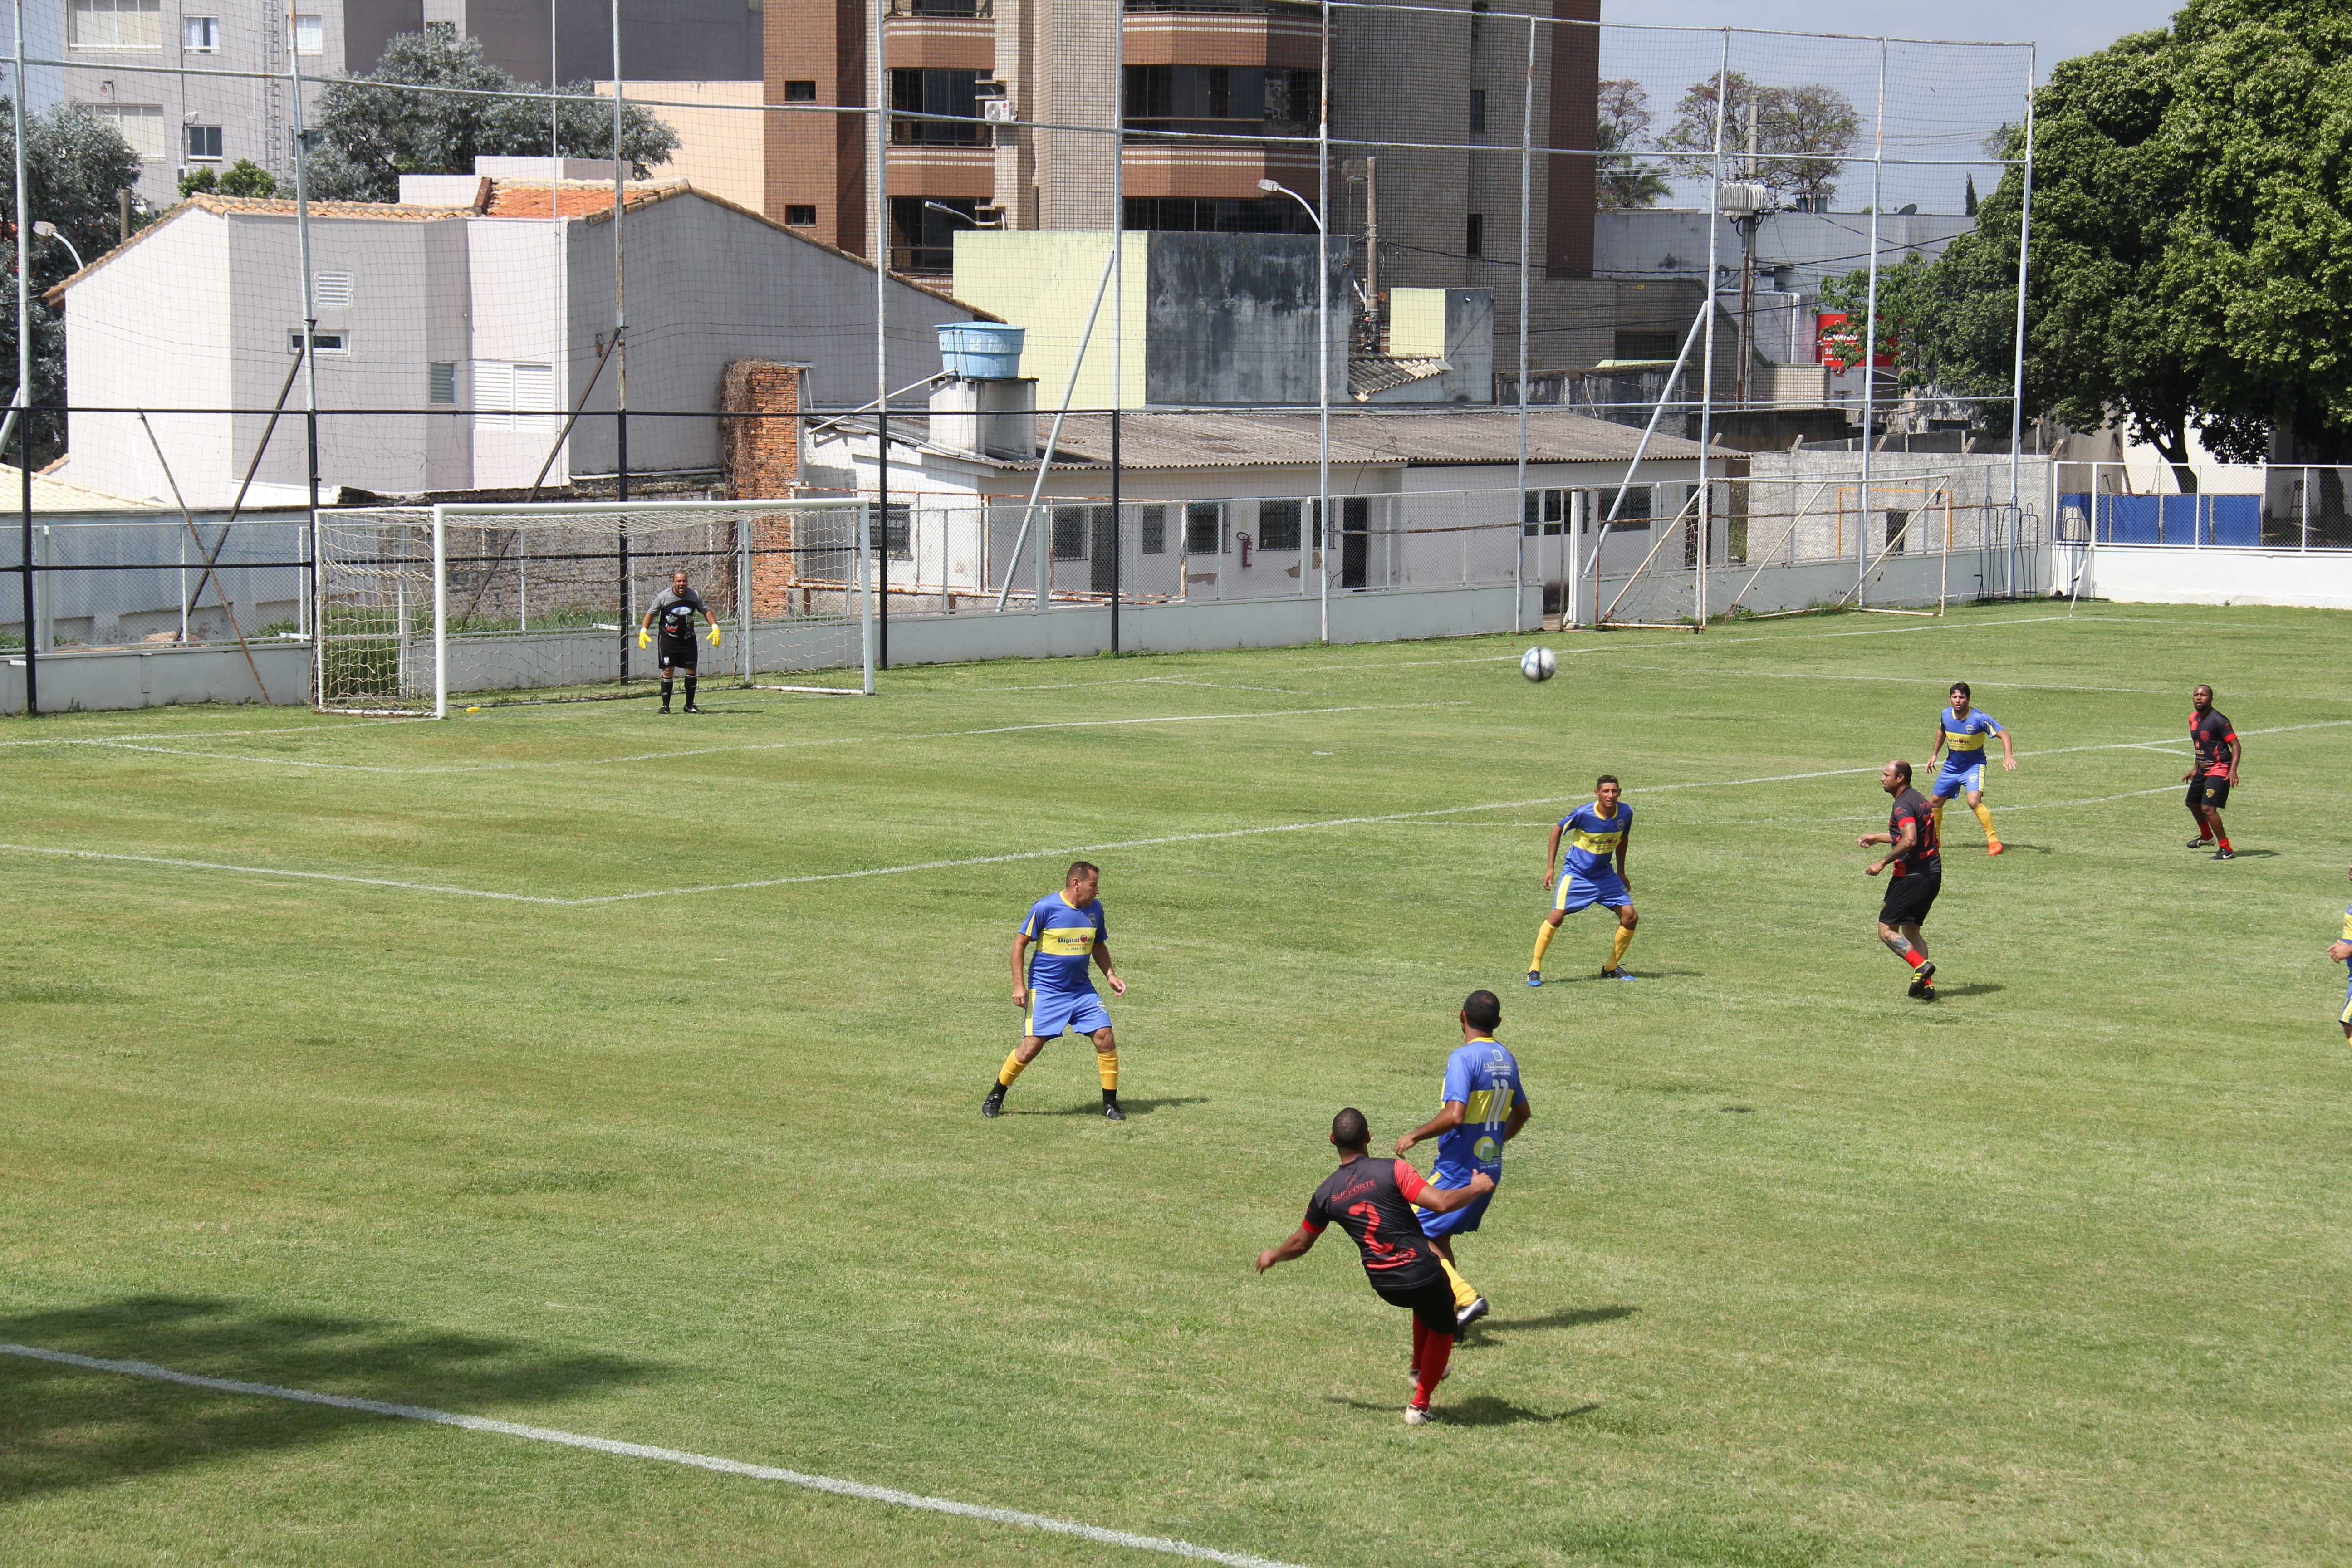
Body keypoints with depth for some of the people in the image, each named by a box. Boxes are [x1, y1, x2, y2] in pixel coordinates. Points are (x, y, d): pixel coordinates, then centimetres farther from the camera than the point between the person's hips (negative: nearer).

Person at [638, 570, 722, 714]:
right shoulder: (664, 597, -10)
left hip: (688, 639, 3)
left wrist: (715, 628, -4)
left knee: (691, 670, 3)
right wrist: (643, 631, -11)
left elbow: (706, 611, 8)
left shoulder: (694, 596, -4)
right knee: (668, 671, -7)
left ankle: (690, 705, 15)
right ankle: (665, 705, 1)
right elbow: (650, 614, 0)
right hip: (669, 640, -3)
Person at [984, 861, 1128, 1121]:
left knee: (1105, 1038, -8)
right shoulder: (1045, 908, -13)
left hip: (1081, 990, 5)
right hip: (1045, 990, -5)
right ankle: (995, 1097, 13)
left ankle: (1110, 1104, 6)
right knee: (1031, 1047, -8)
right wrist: (1019, 985, -11)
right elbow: (1020, 944, -7)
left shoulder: (1095, 909, 4)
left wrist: (1111, 975, 7)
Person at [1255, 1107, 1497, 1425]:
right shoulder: (1392, 1170, -14)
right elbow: (1441, 1203, -21)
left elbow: (1300, 1244, 15)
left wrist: (1273, 1256, 36)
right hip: (1421, 1273, -5)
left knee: (1426, 1304, 38)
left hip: (1384, 1285, 5)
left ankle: (1420, 1369, 42)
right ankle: (1419, 1406, 24)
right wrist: (1476, 1188, -2)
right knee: (1441, 1330, 24)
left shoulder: (1326, 1194, 0)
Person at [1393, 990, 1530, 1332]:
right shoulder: (1506, 1058, 9)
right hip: (1489, 1170, 8)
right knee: (1438, 1237, 18)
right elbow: (1522, 1112, 22)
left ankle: (1465, 1299, -14)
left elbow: (1454, 1115, -28)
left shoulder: (1464, 1057, -17)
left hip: (1458, 1170, -8)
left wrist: (1414, 1136, -14)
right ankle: (1450, 1312, 14)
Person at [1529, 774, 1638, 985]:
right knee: (1557, 916, -20)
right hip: (1576, 873, -5)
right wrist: (1550, 868, -7)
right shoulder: (1584, 814, -23)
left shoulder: (1625, 813, -9)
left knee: (1630, 917, -2)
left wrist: (1621, 872, 16)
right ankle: (1534, 969, -9)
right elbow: (1557, 829, -7)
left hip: (1605, 875, 5)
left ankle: (1611, 968, 15)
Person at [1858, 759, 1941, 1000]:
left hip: (1912, 876, -9)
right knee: (1910, 929, 18)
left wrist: (1883, 862, -23)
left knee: (1887, 930, -4)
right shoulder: (1919, 799, 16)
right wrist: (1876, 838, 38)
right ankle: (1926, 984, 7)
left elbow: (1909, 841, -29)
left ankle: (1921, 965, -22)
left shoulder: (1904, 805, -14)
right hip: (1933, 874, 9)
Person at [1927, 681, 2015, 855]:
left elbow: (2003, 734, -23)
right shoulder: (1946, 715, -8)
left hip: (1974, 765, -6)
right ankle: (1934, 839, 36)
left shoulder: (1979, 718, -24)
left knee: (1974, 801, -26)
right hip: (1951, 766, 6)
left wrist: (2008, 756, -38)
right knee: (1937, 802, 13)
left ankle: (1994, 841, -17)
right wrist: (1934, 754, 19)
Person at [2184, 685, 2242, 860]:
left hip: (2219, 771, -10)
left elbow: (2236, 745, -19)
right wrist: (2195, 769, 25)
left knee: (2208, 808, -19)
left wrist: (2233, 770, -30)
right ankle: (2207, 837, 49)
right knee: (2192, 803, 24)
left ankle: (2226, 849, -9)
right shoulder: (2193, 719, 7)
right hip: (2203, 770, 10)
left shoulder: (2218, 720, -19)